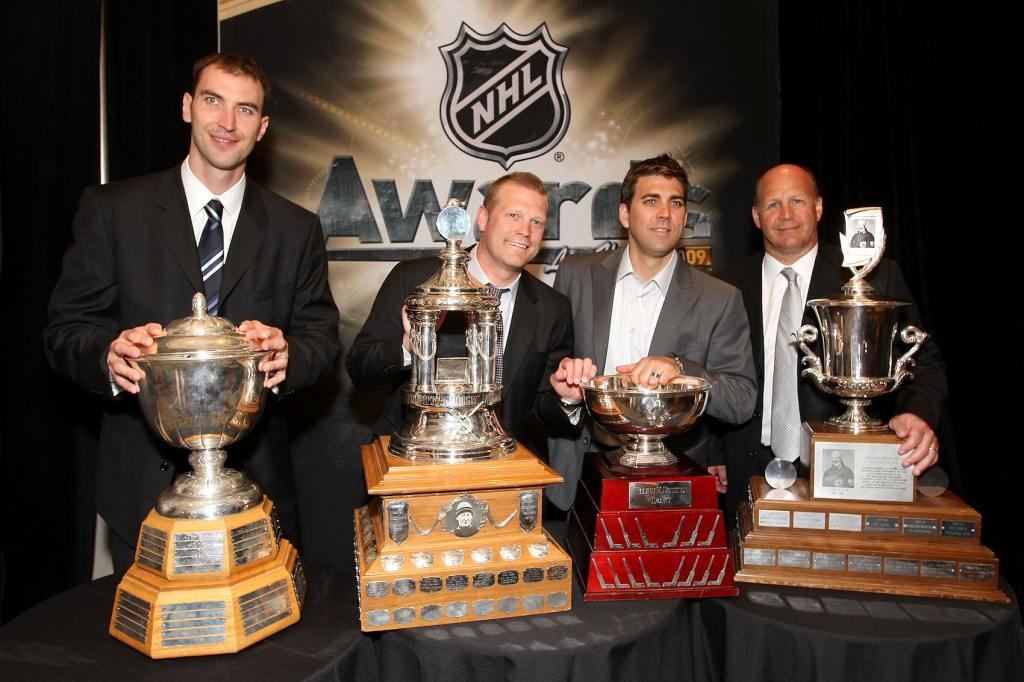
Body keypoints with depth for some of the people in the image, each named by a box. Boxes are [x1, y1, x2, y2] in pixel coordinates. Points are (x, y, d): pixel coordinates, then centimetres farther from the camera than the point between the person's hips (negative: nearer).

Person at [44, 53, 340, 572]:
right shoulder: (112, 209, 1)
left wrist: (286, 354, -20)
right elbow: (67, 329, 0)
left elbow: (321, 336, 2)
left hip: (256, 477, 1)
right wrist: (110, 355, -22)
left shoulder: (295, 229, 5)